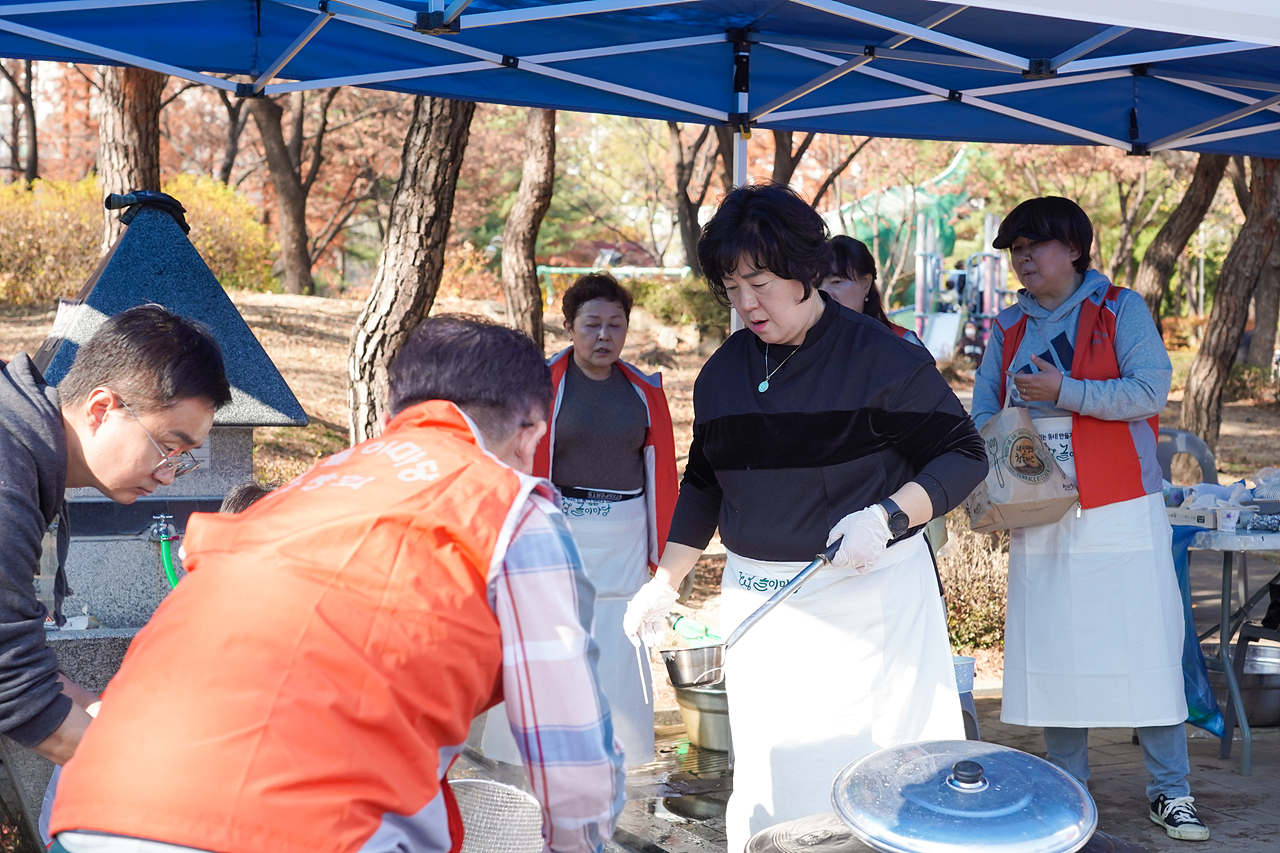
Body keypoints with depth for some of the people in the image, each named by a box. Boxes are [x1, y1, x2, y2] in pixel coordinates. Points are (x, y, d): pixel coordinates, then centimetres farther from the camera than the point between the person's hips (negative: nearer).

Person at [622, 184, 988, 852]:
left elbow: (963, 456, -4)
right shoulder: (722, 372, 10)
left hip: (870, 600, -5)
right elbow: (703, 482, 20)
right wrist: (665, 581, 13)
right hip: (758, 601, 5)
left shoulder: (882, 358, -7)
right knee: (766, 790, 4)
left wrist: (887, 517, -20)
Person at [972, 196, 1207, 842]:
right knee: (1052, 655, 4)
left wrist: (1064, 390, -19)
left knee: (1147, 650, -2)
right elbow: (983, 411, 9)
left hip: (1121, 513, -3)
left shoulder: (1120, 309, 1)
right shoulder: (1009, 327, 13)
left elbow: (1150, 389, -11)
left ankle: (1169, 792, 9)